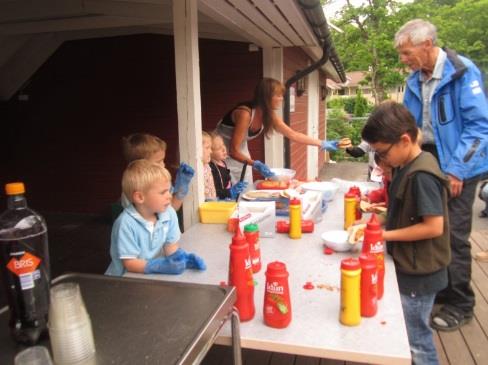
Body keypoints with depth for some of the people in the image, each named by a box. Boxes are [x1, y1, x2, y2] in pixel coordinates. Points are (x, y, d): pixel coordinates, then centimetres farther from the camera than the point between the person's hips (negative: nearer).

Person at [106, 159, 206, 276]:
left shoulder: (169, 214, -5)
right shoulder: (126, 224, -20)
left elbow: (170, 245, 3)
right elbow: (130, 263, -19)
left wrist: (182, 257, -17)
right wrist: (160, 266, -30)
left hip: (155, 276, 4)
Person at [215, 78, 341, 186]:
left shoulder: (269, 115, -9)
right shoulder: (245, 113, -32)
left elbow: (293, 134, -2)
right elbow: (233, 151, -30)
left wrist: (322, 144, -4)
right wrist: (255, 164, -42)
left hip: (240, 153, 8)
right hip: (223, 153, -7)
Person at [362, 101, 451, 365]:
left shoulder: (421, 176, -24)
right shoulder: (405, 168, 3)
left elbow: (434, 226, -26)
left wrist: (384, 235, -21)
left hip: (418, 274, -9)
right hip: (408, 269, 9)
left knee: (416, 342, 9)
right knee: (411, 337, 23)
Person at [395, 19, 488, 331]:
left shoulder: (462, 72, -15)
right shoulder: (415, 80, 6)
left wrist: (456, 169, -22)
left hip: (456, 166, -7)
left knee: (453, 235, -2)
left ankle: (460, 305, 16)